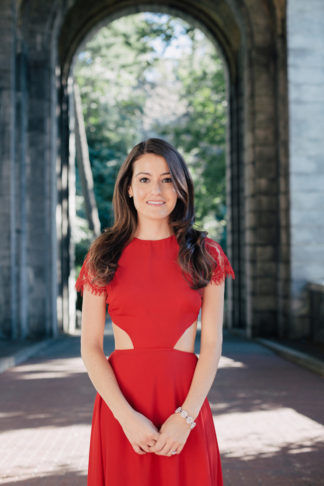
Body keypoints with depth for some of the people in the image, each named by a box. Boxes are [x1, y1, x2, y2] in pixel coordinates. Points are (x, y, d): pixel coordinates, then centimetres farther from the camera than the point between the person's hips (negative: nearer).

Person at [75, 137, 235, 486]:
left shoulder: (206, 254, 3)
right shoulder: (103, 256, 2)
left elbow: (212, 344, 0)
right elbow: (90, 348, -1)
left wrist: (186, 417, -11)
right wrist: (127, 416, -12)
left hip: (186, 404, 0)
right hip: (120, 405, 0)